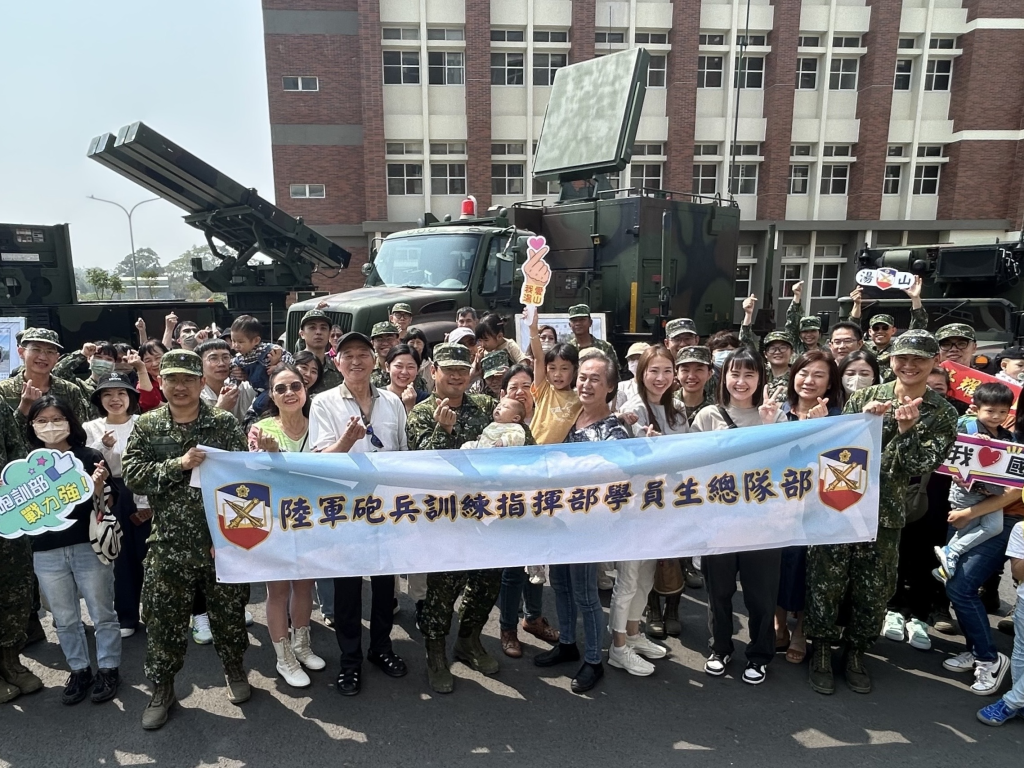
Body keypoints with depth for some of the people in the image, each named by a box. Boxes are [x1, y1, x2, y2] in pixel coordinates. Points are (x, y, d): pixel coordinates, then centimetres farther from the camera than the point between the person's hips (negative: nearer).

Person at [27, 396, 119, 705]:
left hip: (89, 547, -3)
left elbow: (104, 507, -4)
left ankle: (108, 668, 23)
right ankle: (79, 670, 31)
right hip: (46, 552, 4)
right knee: (64, 619, 16)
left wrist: (98, 486, -23)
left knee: (102, 613, 8)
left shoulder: (90, 457, -6)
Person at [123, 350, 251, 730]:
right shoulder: (147, 426, 2)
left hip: (223, 538, -1)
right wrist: (178, 464, -21)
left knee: (229, 610, 12)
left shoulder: (225, 423, -4)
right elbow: (132, 475, -7)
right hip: (169, 543, 1)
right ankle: (162, 687, 31)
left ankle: (235, 669, 36)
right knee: (164, 616, 10)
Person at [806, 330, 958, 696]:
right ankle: (822, 650, 23)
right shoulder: (864, 398, 1)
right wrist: (864, 419, -19)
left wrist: (906, 429, -22)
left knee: (874, 592, 11)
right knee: (826, 584, 4)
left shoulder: (942, 415, 1)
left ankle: (856, 652, 33)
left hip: (886, 515, 1)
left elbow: (921, 465, -8)